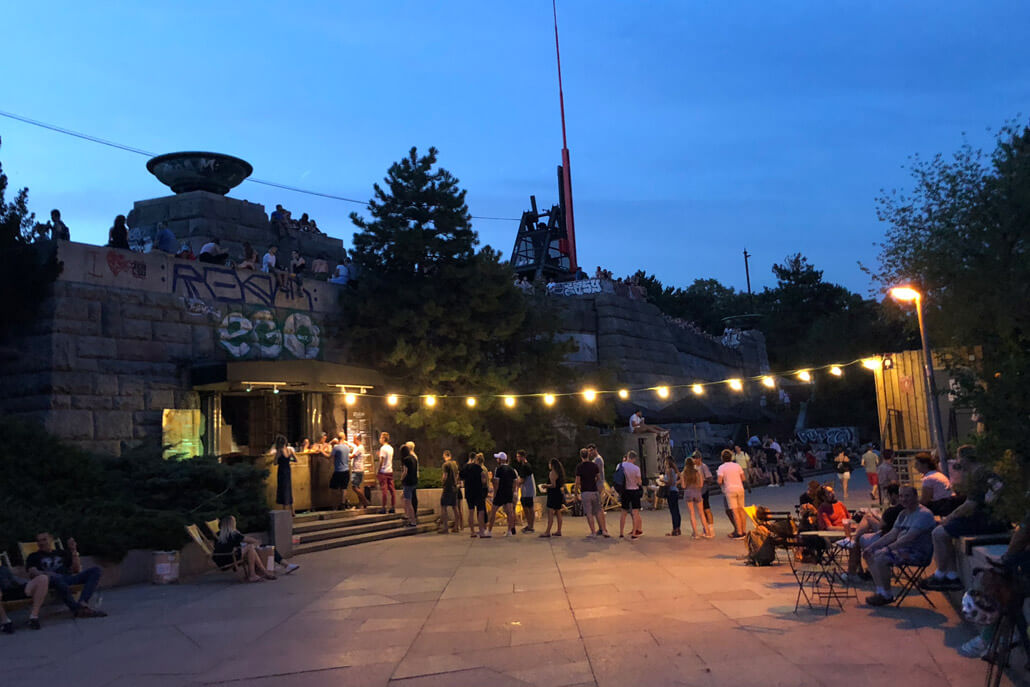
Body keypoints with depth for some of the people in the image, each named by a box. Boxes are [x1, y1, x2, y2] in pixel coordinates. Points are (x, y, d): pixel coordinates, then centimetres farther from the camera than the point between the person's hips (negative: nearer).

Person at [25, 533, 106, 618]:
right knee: (55, 577, -42)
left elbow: (77, 570, 22)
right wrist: (44, 574, -17)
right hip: (50, 580, -4)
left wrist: (74, 551, 12)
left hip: (68, 578, 4)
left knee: (95, 569, -20)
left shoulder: (62, 553, 32)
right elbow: (32, 573, 5)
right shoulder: (34, 556, 25)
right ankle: (76, 608, -48)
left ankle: (83, 604, -39)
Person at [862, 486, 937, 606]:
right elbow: (892, 534, 15)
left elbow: (909, 537, -24)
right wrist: (872, 546, 4)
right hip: (901, 549, 10)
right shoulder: (904, 514, 16)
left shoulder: (924, 514, -14)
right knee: (870, 554, 0)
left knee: (880, 558, -27)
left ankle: (887, 595, -12)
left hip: (918, 553, -10)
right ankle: (880, 591, -1)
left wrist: (887, 549, -26)